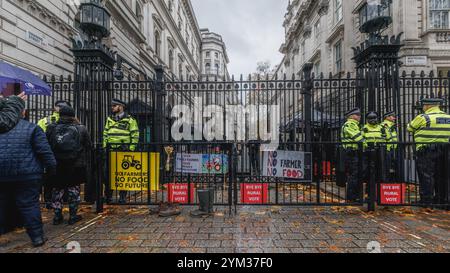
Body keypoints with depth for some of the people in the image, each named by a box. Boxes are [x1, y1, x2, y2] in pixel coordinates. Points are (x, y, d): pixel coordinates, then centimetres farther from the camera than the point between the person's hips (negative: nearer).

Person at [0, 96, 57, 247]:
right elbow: (45, 152, -10)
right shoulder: (32, 128, -7)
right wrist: (51, 168, 0)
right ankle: (37, 237, 11)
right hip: (26, 175, -3)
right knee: (29, 205, 4)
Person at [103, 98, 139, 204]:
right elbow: (105, 133, 19)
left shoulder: (130, 120, -1)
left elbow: (135, 135, -3)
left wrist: (131, 148, -8)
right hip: (111, 150, 5)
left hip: (124, 151, -5)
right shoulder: (109, 119, 16)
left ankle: (122, 197, 11)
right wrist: (104, 146, 9)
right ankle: (108, 196, 21)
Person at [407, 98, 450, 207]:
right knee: (441, 176, 14)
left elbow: (410, 128, 2)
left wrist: (419, 129, 23)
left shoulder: (423, 118, -10)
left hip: (426, 150, -6)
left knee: (426, 176, -1)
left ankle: (427, 201, 2)